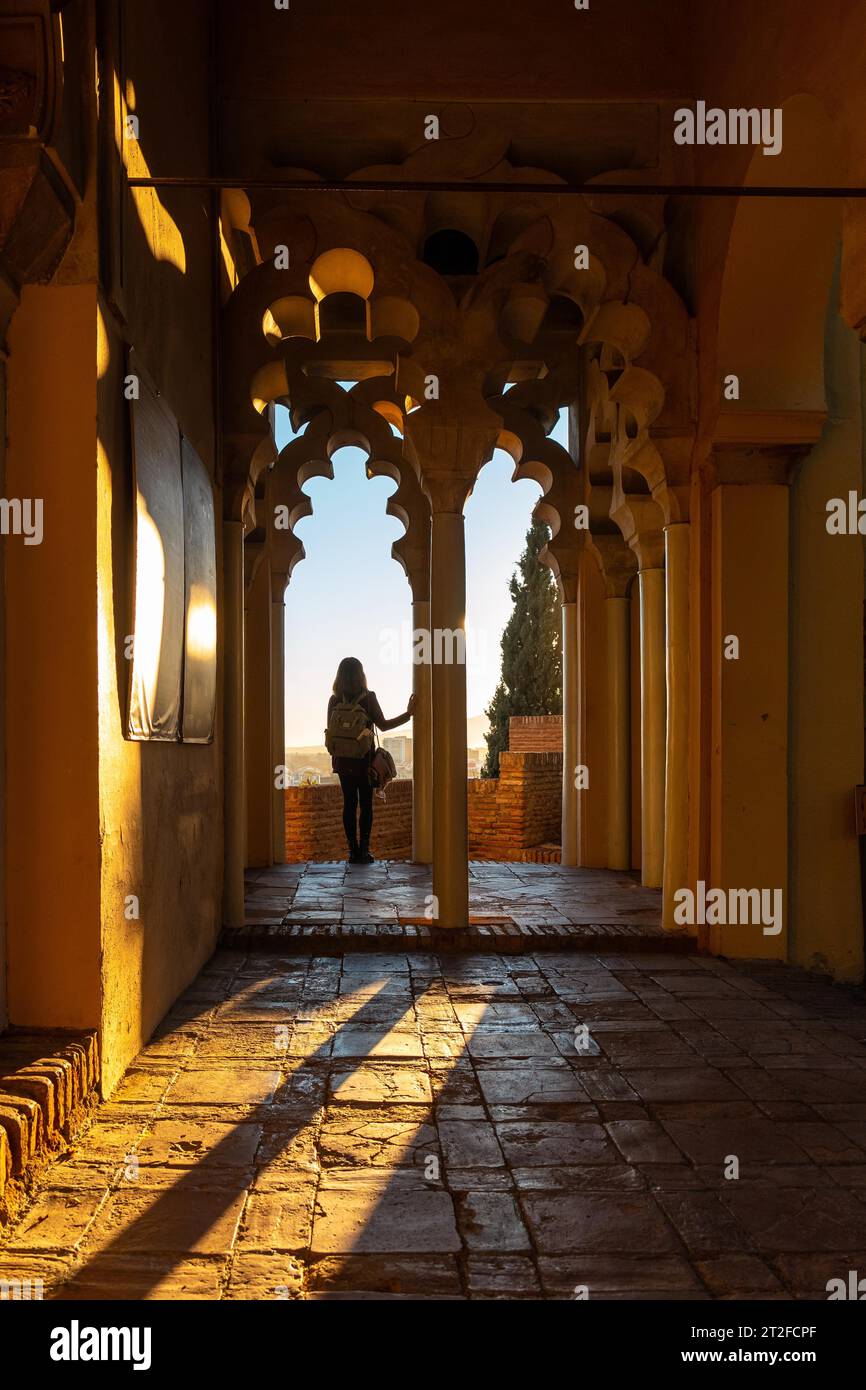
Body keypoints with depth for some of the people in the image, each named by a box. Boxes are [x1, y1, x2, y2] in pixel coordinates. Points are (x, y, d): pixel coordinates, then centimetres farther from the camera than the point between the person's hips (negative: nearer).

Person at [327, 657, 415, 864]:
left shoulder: (335, 700, 0)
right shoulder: (368, 698, -6)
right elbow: (383, 725, -8)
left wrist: (334, 755, 14)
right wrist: (408, 714, -3)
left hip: (343, 759, 2)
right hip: (364, 758, -2)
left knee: (349, 803, 6)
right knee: (365, 804, 4)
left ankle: (353, 850, 4)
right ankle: (364, 850, -1)